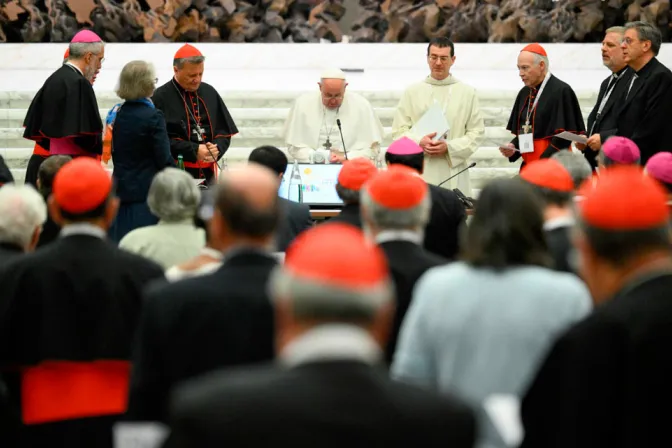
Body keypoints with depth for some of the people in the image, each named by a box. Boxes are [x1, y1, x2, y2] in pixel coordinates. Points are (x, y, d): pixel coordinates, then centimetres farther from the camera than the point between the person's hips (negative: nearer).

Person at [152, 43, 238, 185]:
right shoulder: (161, 98, -6)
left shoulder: (209, 92, 12)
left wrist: (217, 148, -7)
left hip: (208, 173, 6)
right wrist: (194, 151, -18)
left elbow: (225, 131, 15)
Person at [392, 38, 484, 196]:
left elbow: (477, 132, 5)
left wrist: (449, 147, -9)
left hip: (454, 172, 0)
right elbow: (399, 131, 8)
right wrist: (419, 142, -12)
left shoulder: (467, 92, 10)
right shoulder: (412, 92, 11)